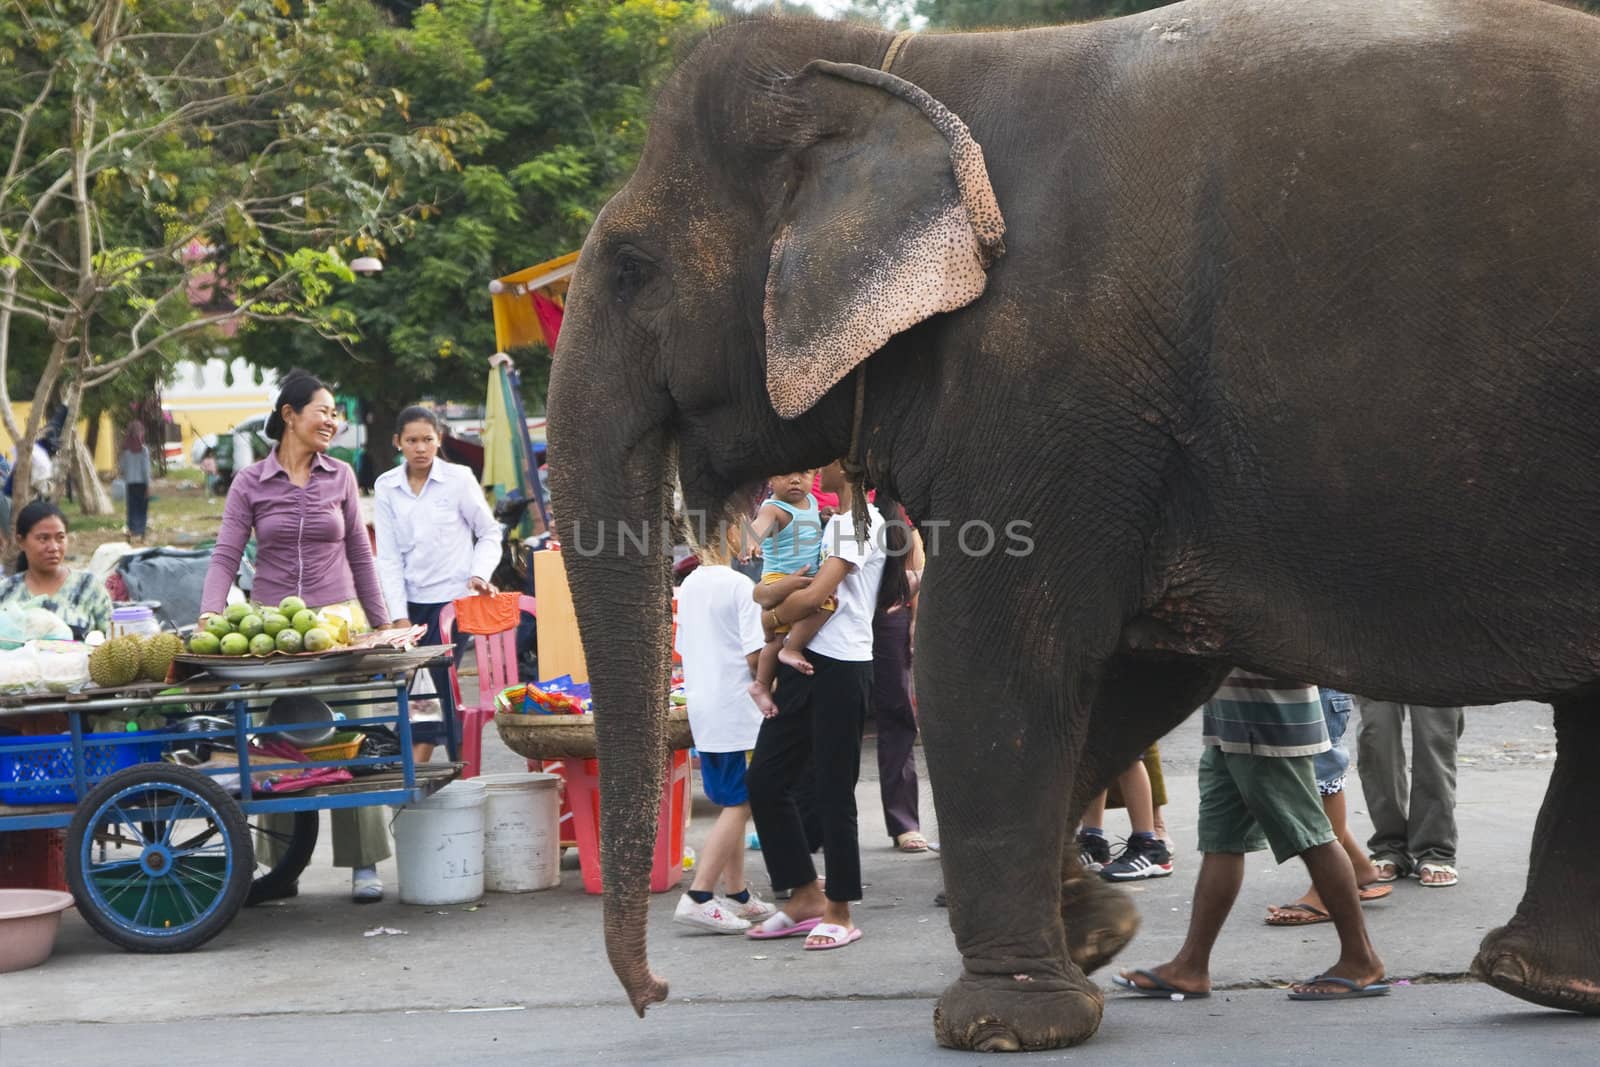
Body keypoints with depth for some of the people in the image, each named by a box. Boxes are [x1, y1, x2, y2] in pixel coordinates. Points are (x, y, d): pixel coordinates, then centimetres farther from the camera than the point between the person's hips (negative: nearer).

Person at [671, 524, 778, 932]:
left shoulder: (687, 587, 10)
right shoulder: (740, 586, -13)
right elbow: (754, 655, -16)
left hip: (701, 709, 8)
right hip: (736, 710, -8)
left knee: (731, 804, 15)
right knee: (739, 805, -5)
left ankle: (737, 895, 18)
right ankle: (698, 897, -11)